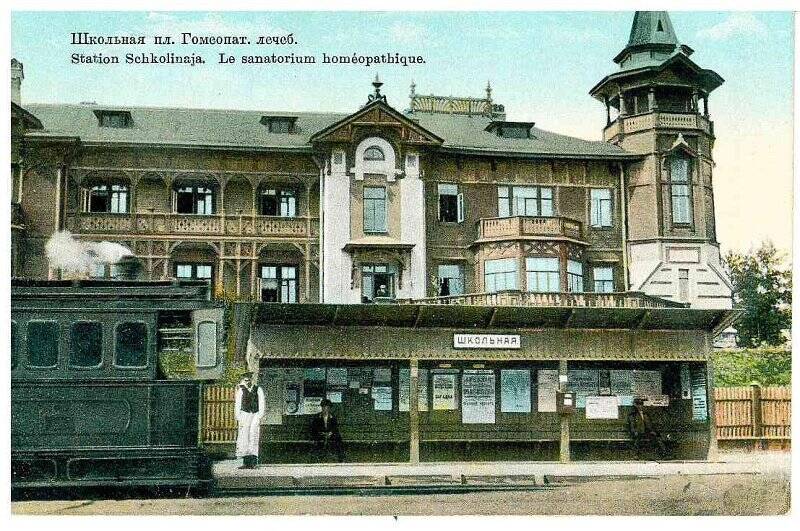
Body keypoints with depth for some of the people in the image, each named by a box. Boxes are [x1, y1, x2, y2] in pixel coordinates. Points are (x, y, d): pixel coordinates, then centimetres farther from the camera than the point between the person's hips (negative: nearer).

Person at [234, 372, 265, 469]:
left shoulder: (258, 390, 7)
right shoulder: (241, 391, 7)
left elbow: (262, 405, 6)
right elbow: (237, 405, 5)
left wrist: (259, 417, -4)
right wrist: (239, 419, -3)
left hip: (256, 415, 0)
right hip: (244, 415, 0)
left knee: (253, 438, -7)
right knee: (244, 438, -5)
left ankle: (253, 462, -9)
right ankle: (246, 462, -4)